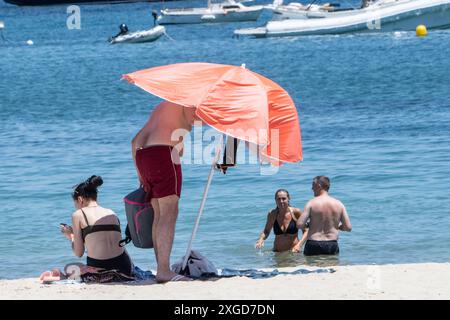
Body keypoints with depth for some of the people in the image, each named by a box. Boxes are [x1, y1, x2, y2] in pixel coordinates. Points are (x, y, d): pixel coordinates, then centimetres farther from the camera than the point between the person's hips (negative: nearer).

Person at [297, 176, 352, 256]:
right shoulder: (339, 204, 3)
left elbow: (299, 224, -11)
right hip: (332, 246, 3)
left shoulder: (312, 203, -6)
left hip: (314, 245, -3)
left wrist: (307, 225, 11)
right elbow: (348, 227, 4)